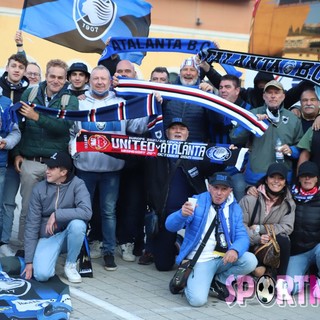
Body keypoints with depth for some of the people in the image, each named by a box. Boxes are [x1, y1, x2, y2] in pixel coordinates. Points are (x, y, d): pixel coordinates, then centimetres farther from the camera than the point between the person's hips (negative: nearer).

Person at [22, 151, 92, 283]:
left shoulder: (77, 184, -11)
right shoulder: (39, 188, -6)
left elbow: (86, 212, -29)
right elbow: (32, 225, -5)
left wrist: (56, 215, -28)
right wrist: (29, 261, -8)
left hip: (69, 235, 0)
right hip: (47, 237, 0)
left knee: (78, 224, -34)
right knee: (42, 274, -25)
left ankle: (70, 265, -8)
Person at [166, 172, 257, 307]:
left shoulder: (234, 208, 6)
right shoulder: (197, 202, -5)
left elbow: (242, 236, -2)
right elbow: (171, 226, -13)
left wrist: (235, 250, -27)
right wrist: (182, 214, -38)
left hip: (224, 259, 4)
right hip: (200, 260, -4)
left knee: (250, 261, -24)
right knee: (198, 299, -26)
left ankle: (219, 280, 2)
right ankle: (189, 281, 10)